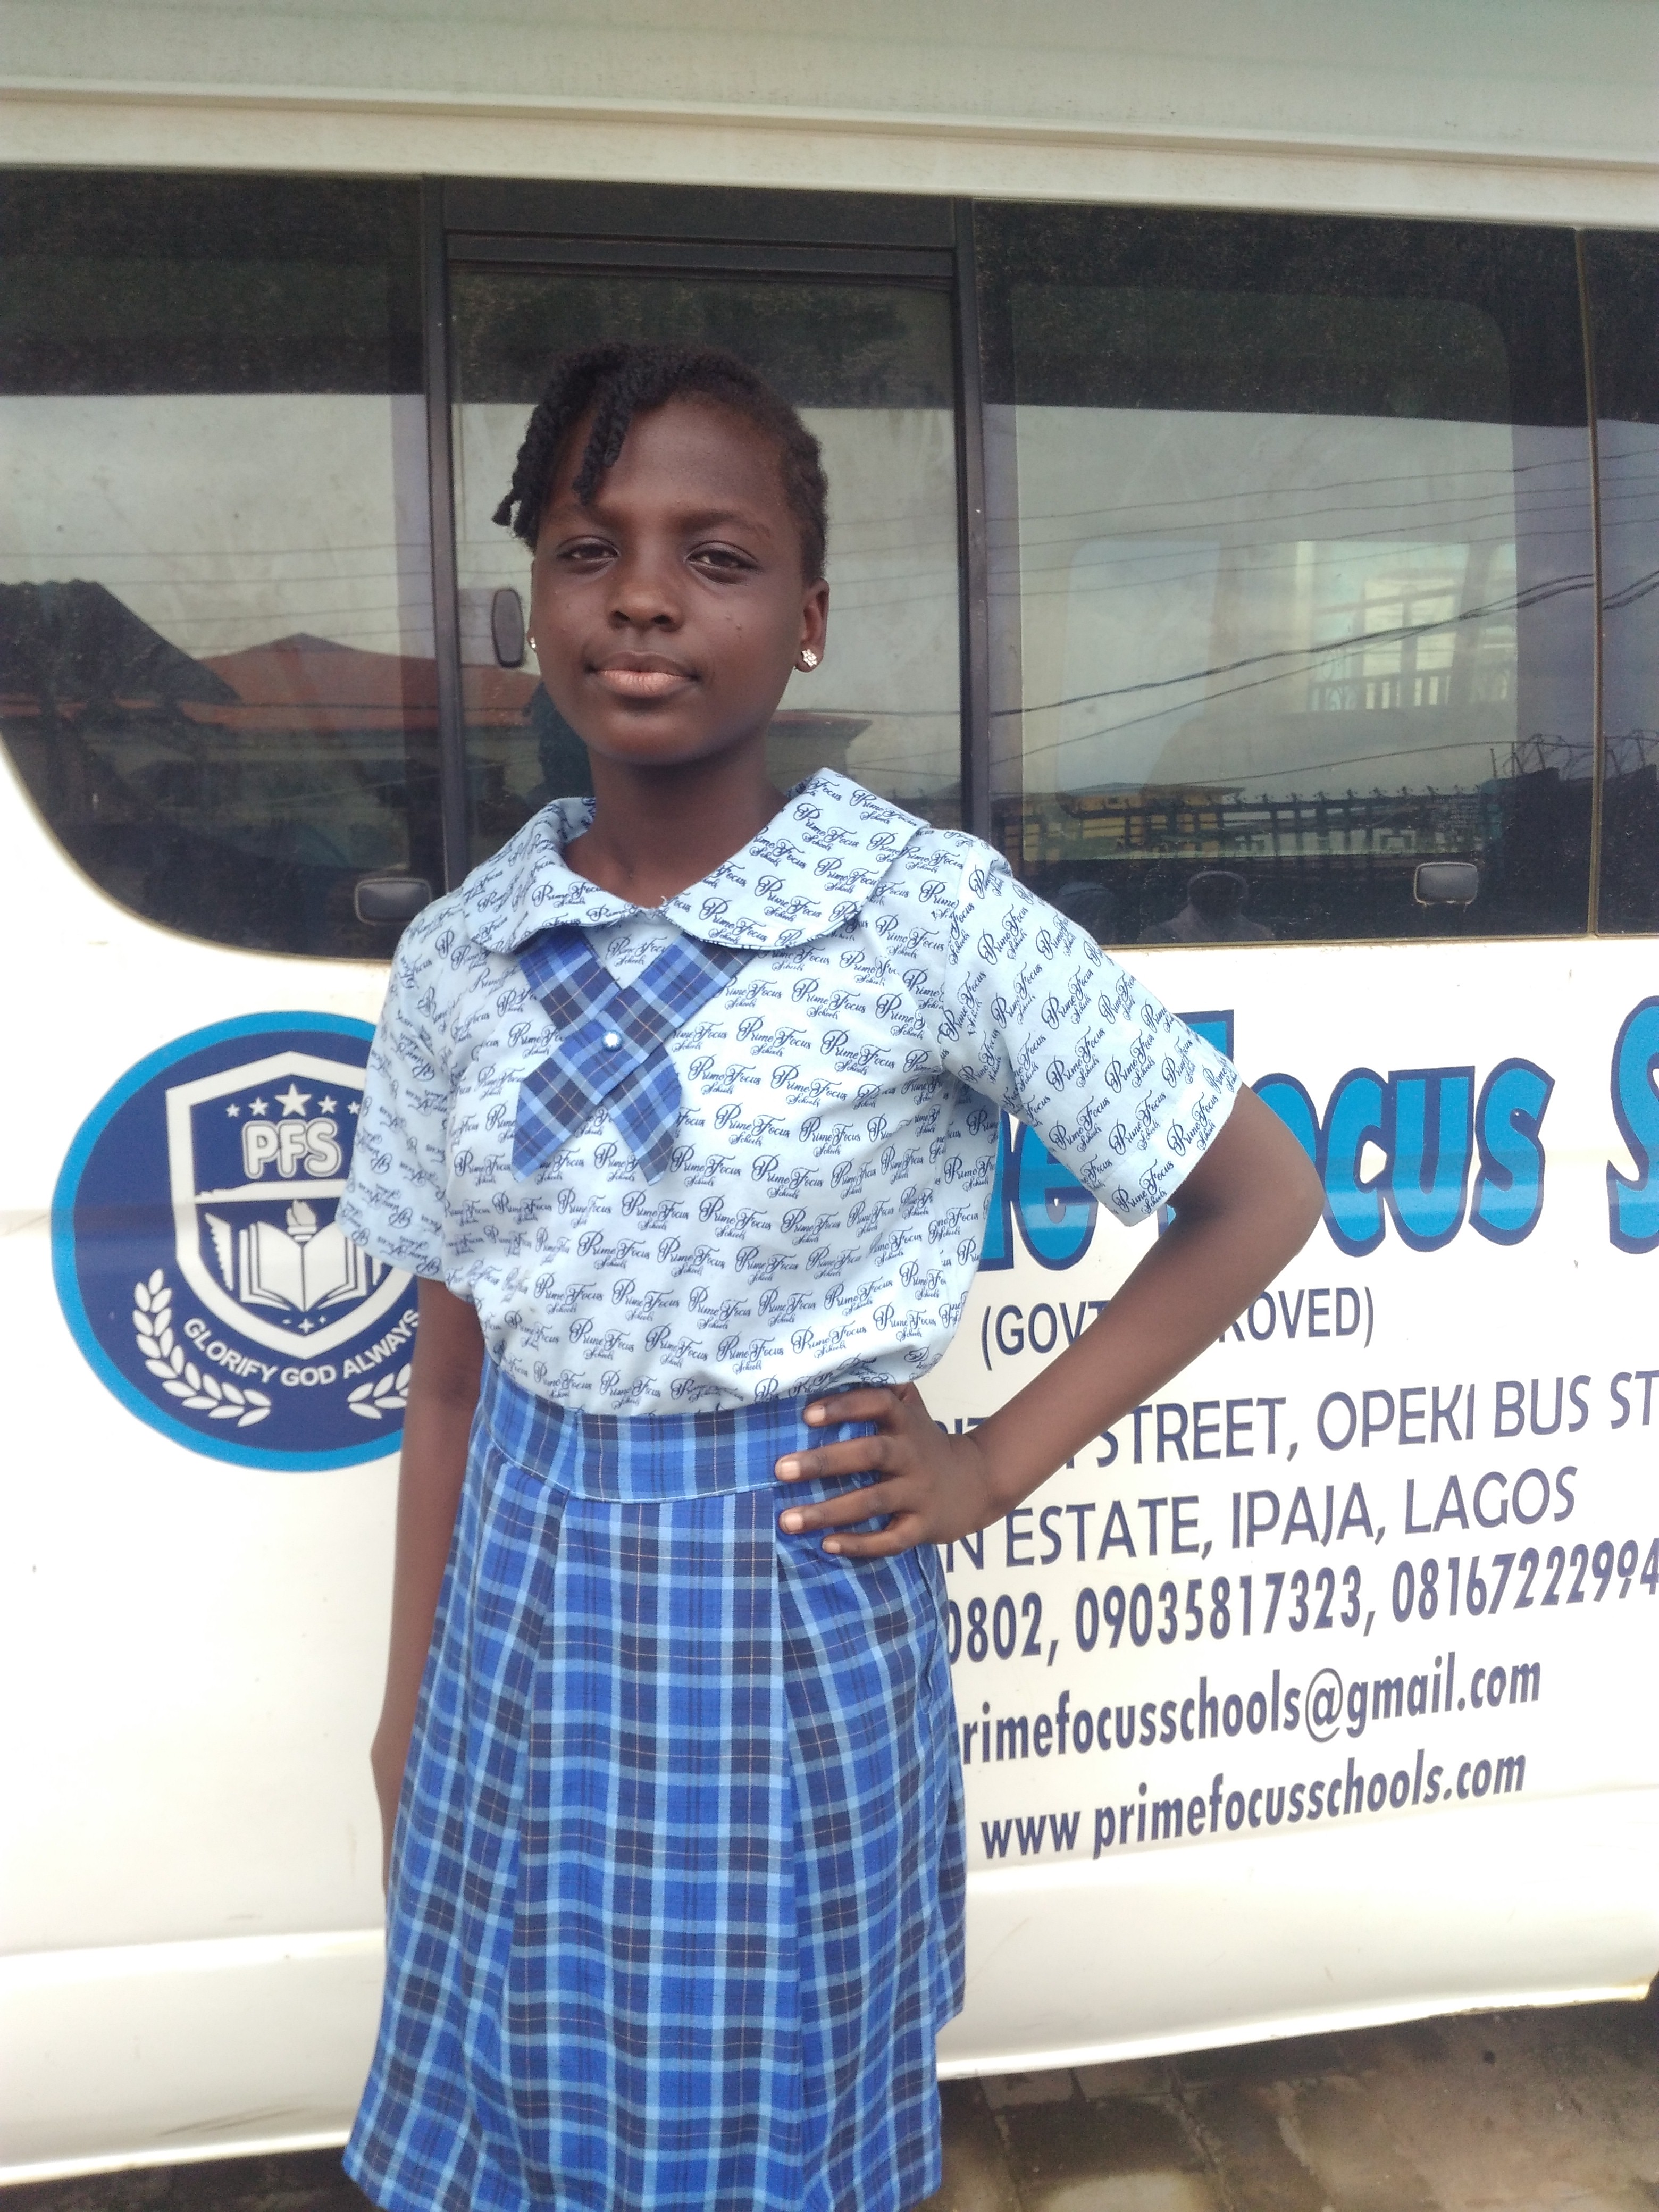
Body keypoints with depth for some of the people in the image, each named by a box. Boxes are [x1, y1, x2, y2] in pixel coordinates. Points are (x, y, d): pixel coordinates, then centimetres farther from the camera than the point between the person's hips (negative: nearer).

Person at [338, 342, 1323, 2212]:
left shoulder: (928, 916, -13)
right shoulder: (458, 962, -2)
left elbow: (1258, 1198, -6)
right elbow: (449, 1371, 5)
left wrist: (998, 1465, -8)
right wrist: (409, 1712, 10)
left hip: (793, 1619, -3)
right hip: (525, 1616, 4)